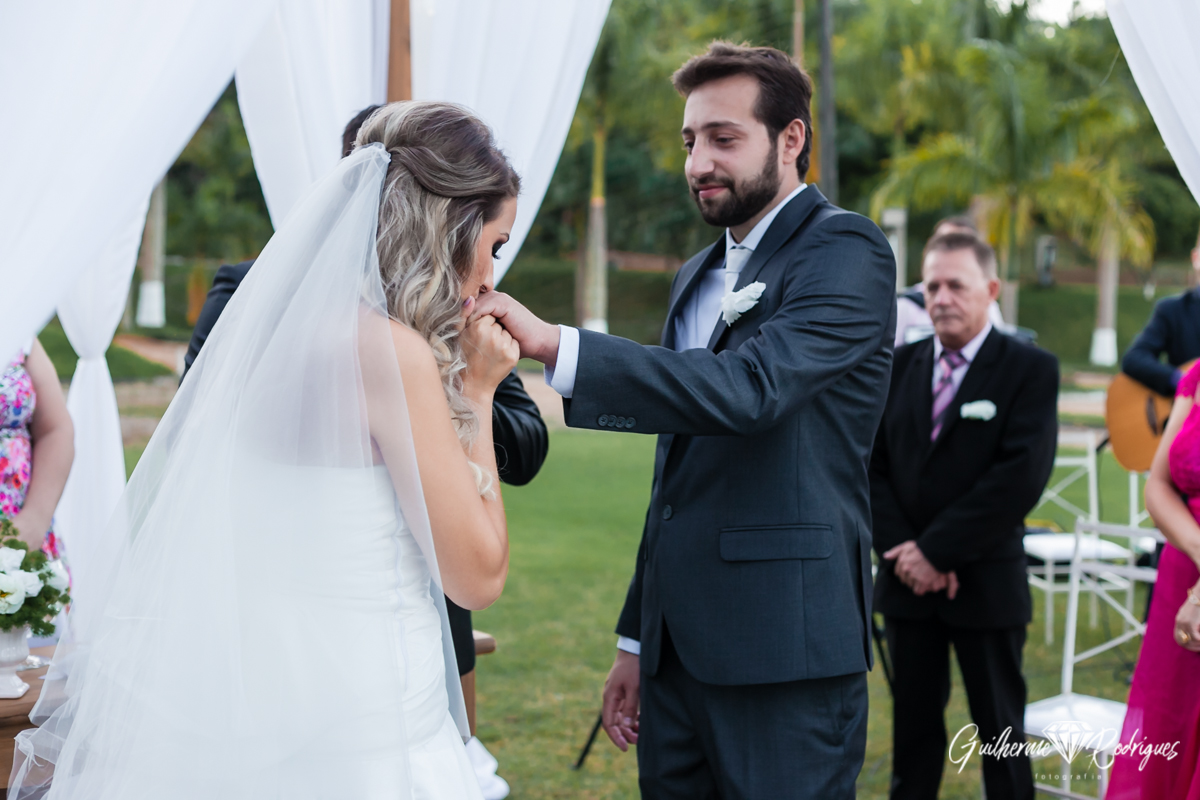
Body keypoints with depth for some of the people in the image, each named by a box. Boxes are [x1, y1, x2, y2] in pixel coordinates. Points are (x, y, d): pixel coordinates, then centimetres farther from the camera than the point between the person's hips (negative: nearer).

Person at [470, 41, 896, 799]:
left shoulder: (845, 251, -8)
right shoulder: (699, 276, 18)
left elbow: (748, 388, -25)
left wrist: (555, 344, -31)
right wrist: (636, 639, 21)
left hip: (783, 651, -8)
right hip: (680, 644, 8)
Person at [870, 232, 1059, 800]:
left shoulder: (1030, 370, -6)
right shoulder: (898, 366, 8)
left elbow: (1021, 477, -16)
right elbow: (872, 469, 5)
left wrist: (937, 549, -16)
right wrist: (902, 551, -9)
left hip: (986, 583, -4)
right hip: (908, 582, 4)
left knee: (1000, 727, 6)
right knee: (914, 726, 11)